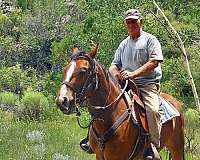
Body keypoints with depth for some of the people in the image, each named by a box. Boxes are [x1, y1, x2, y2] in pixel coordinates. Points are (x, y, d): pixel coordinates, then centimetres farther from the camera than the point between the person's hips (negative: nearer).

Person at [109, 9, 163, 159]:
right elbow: (114, 65, 22)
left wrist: (134, 74, -19)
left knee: (152, 110, -32)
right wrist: (116, 72, -5)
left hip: (148, 84, -6)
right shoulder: (124, 44, 21)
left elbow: (154, 62, -10)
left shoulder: (150, 40, 4)